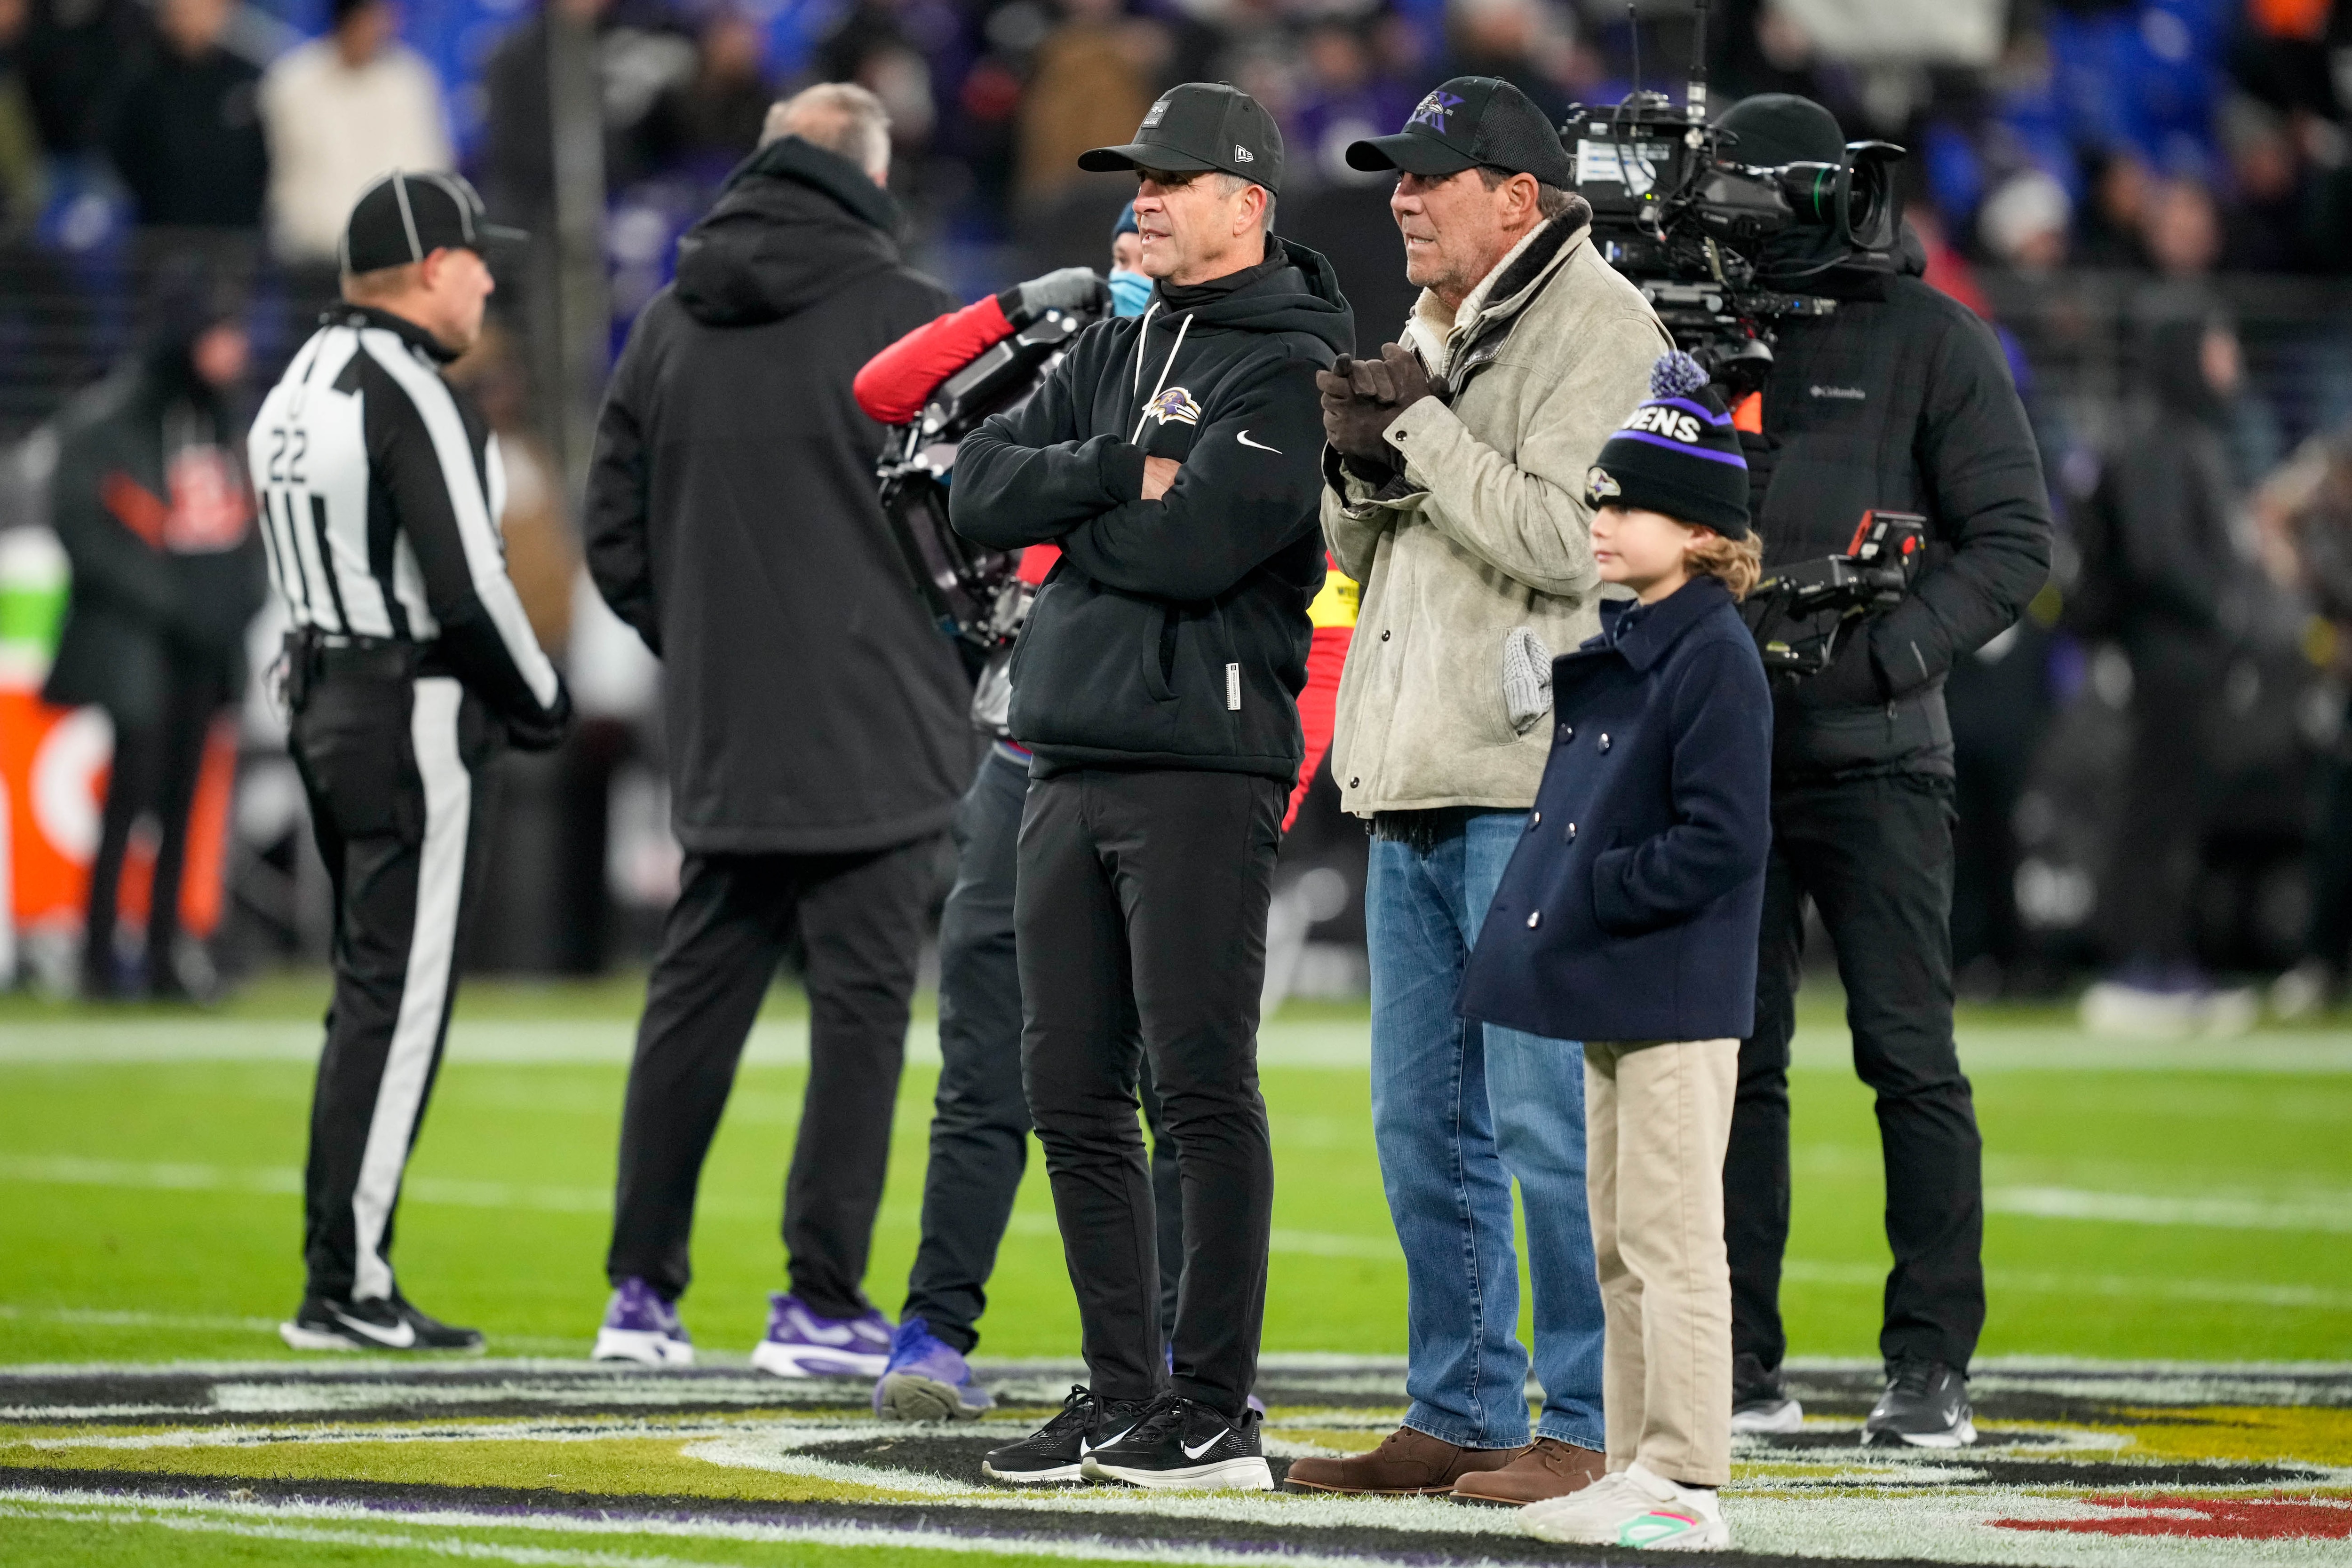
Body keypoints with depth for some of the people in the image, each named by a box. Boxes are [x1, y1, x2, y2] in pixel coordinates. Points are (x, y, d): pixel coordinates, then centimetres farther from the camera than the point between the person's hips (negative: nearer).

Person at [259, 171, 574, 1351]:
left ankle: (346, 1274, 16)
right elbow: (467, 586, -21)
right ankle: (345, 1288, -7)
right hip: (417, 717, -9)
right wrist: (544, 701, -5)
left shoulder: (296, 393, 12)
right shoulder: (410, 397, -16)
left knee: (373, 992, 14)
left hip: (323, 707, 9)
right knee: (400, 999, -6)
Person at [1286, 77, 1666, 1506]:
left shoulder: (1598, 329, -8)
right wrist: (1360, 462, 1)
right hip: (1417, 782, 9)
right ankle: (1461, 1415, 19)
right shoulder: (1429, 336, 19)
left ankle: (1590, 1427, -4)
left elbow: (1566, 538, -20)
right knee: (1425, 1122, 12)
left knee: (1547, 1117, -9)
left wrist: (1422, 429, -15)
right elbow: (1364, 551, 22)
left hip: (1537, 785, -9)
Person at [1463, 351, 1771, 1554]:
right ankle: (1634, 1470, 18)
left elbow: (1722, 842, -20)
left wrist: (1591, 893, -18)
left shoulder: (1714, 657, -14)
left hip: (1678, 1001, -10)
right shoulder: (1610, 650, 15)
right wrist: (1557, 890, 10)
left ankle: (1685, 1487, -6)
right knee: (1618, 1242, 13)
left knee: (1669, 1236, -8)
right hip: (1611, 992, 10)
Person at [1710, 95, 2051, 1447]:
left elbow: (2014, 540, -3)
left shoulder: (1926, 338, 0)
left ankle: (1935, 1362, 2)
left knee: (1910, 1057, -3)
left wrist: (1887, 653, -16)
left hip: (1875, 759, -4)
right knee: (1733, 1063, 4)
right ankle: (1742, 1365, 9)